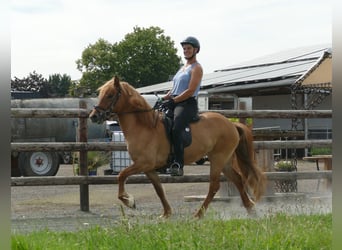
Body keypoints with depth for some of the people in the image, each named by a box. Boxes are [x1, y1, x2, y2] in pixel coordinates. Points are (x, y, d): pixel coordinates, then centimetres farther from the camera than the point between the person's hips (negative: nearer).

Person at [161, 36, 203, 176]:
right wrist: (163, 99, 8)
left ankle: (178, 165, -39)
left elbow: (190, 91, -12)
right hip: (175, 103, 10)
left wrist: (173, 101, -16)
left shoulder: (196, 68, -1)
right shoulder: (183, 68, 26)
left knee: (175, 129, -33)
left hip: (187, 104, -10)